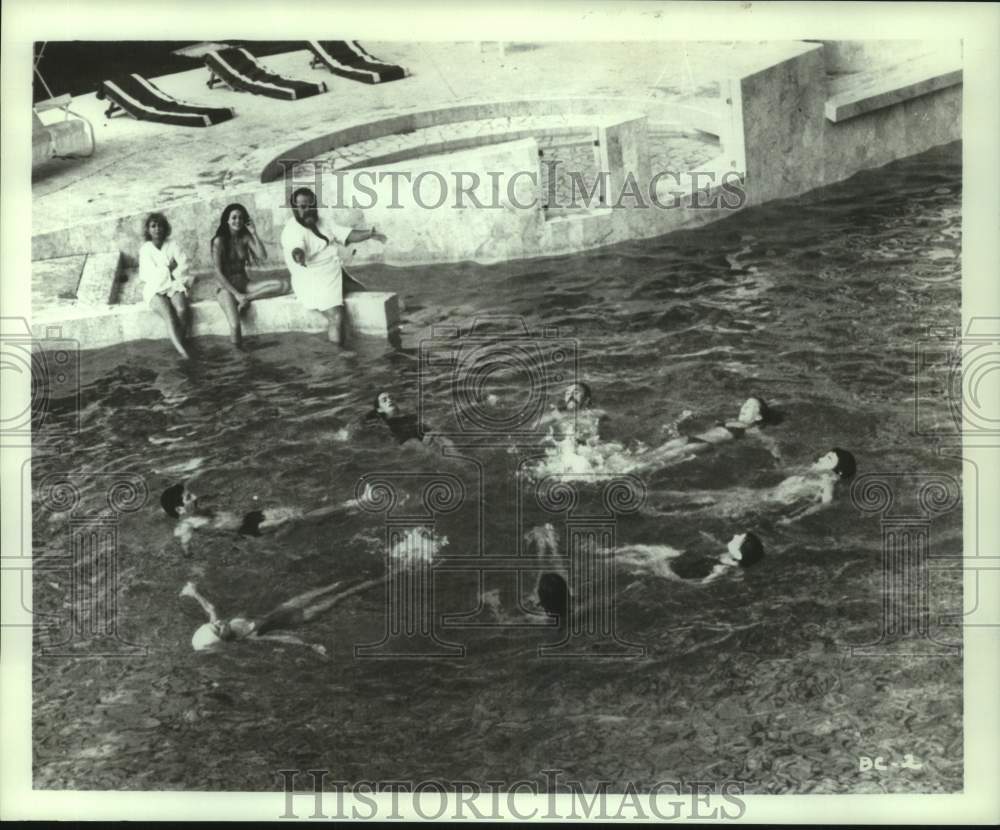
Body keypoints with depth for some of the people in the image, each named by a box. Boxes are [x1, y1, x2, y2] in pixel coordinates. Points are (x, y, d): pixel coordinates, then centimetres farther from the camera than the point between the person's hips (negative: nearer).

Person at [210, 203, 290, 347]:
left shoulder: (245, 237, 5)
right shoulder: (219, 241, -8)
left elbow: (263, 256, -7)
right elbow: (218, 273, -12)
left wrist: (254, 233, -10)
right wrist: (236, 294, -18)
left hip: (244, 283, 5)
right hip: (226, 287, -5)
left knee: (284, 285, -20)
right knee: (235, 326, -33)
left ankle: (246, 298, -19)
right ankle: (238, 349, -2)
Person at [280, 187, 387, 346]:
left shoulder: (324, 219, 7)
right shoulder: (291, 231, -18)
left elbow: (346, 235, 7)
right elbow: (297, 248, -38)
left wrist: (369, 234, -9)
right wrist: (298, 255, -62)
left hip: (336, 274, 9)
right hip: (313, 282, -8)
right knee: (336, 318, -28)